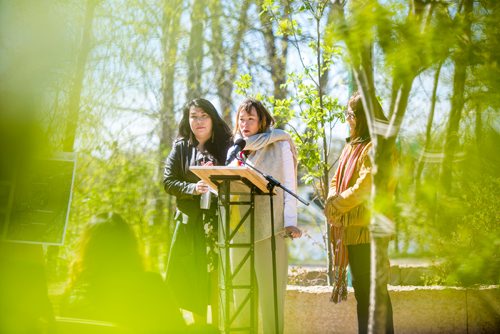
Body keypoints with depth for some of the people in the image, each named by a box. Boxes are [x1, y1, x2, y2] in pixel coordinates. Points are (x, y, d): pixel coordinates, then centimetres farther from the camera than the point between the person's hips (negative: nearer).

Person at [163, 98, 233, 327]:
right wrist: (193, 188, -15)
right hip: (191, 221, 2)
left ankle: (217, 326, 1)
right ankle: (199, 326, 12)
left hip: (219, 220, -1)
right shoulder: (181, 147, 8)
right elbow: (168, 181, 2)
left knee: (217, 276, -6)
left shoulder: (227, 145, 5)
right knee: (193, 277, 1)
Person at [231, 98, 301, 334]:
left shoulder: (279, 145, 4)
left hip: (269, 227, -4)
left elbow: (289, 185, -1)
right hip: (240, 228, 4)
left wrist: (291, 223, -12)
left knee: (269, 290, -6)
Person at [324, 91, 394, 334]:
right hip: (349, 230, 9)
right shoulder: (351, 147, 17)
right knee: (361, 289, 13)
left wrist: (335, 206, -8)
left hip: (367, 230, -9)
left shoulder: (374, 148, -12)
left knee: (371, 289, -5)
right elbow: (337, 181, 19)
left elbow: (363, 188, -19)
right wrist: (333, 200, -3)